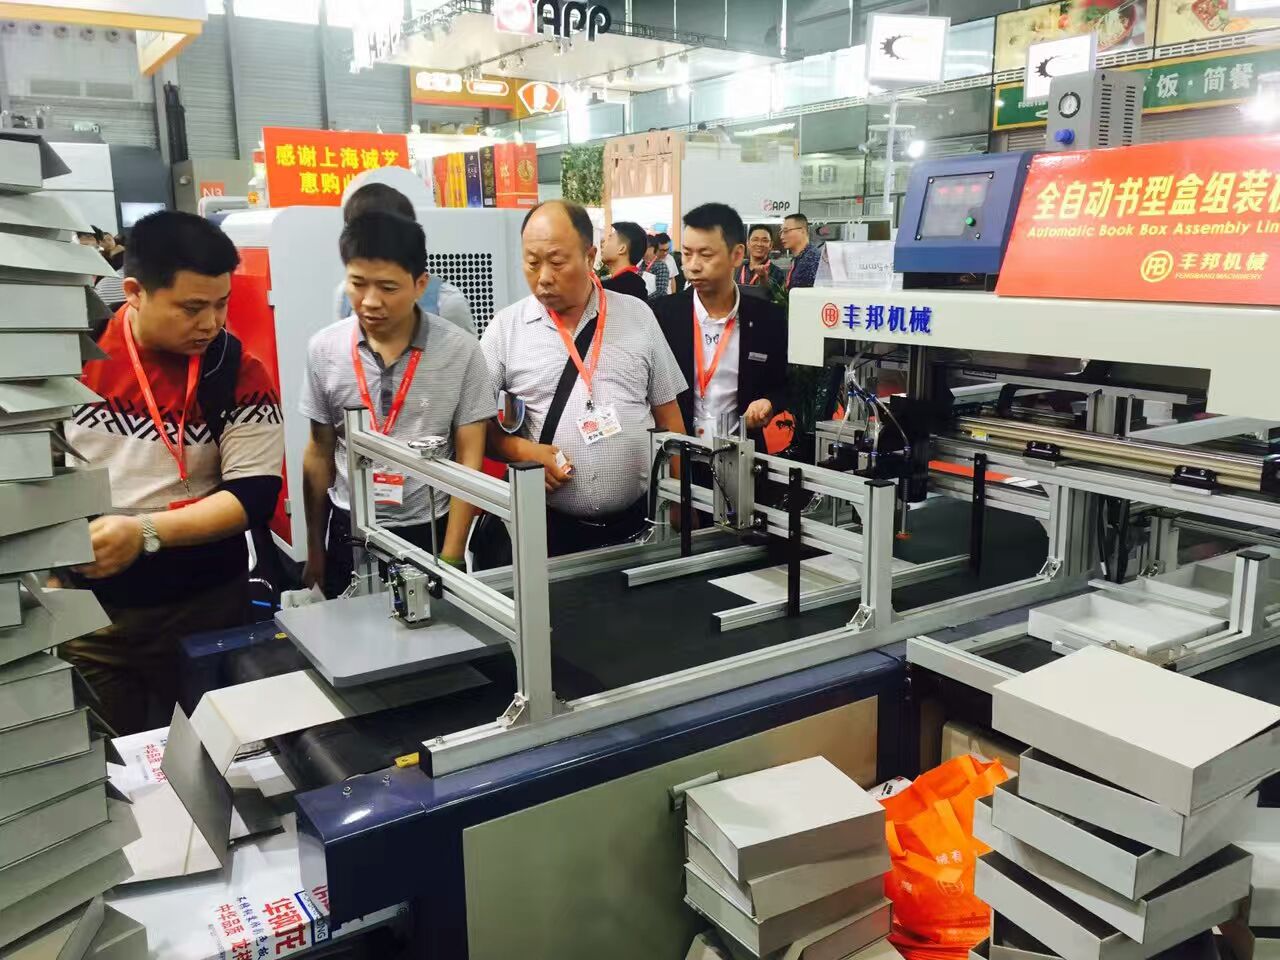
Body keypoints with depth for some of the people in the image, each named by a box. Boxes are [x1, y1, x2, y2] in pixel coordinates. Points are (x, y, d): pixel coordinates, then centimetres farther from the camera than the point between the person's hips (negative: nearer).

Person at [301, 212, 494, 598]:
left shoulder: (461, 350, -11)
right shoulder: (324, 349, -4)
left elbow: (469, 459, -6)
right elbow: (320, 452, 6)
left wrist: (450, 557, -9)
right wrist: (314, 549, 9)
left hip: (428, 532, -2)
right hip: (350, 531, 2)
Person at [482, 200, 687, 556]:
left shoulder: (638, 316, 3)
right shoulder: (506, 327, -1)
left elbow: (668, 417, 7)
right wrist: (521, 451, -15)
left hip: (638, 521, 1)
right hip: (549, 526, -1)